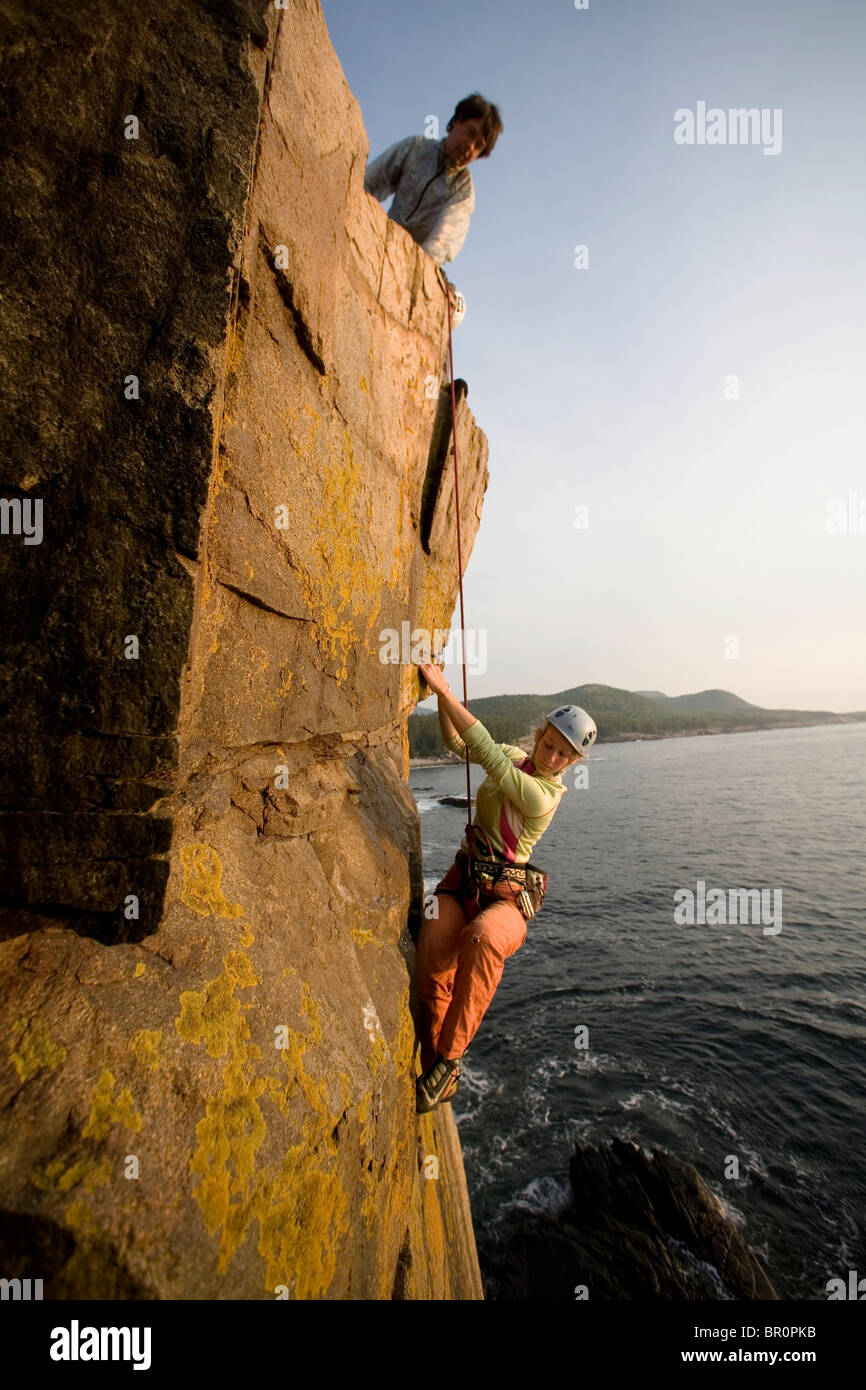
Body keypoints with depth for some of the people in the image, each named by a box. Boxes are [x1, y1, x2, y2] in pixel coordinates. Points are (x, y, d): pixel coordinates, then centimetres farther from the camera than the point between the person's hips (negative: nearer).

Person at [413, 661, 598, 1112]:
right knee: (431, 953, -27)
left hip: (505, 897, -5)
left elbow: (487, 752, -26)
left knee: (481, 940, -41)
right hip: (461, 880, 5)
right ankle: (439, 1074, -8)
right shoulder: (517, 757, 4)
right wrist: (441, 692, -13)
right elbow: (455, 741, 4)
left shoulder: (545, 796, -18)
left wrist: (444, 689, -27)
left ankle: (447, 1058, -22)